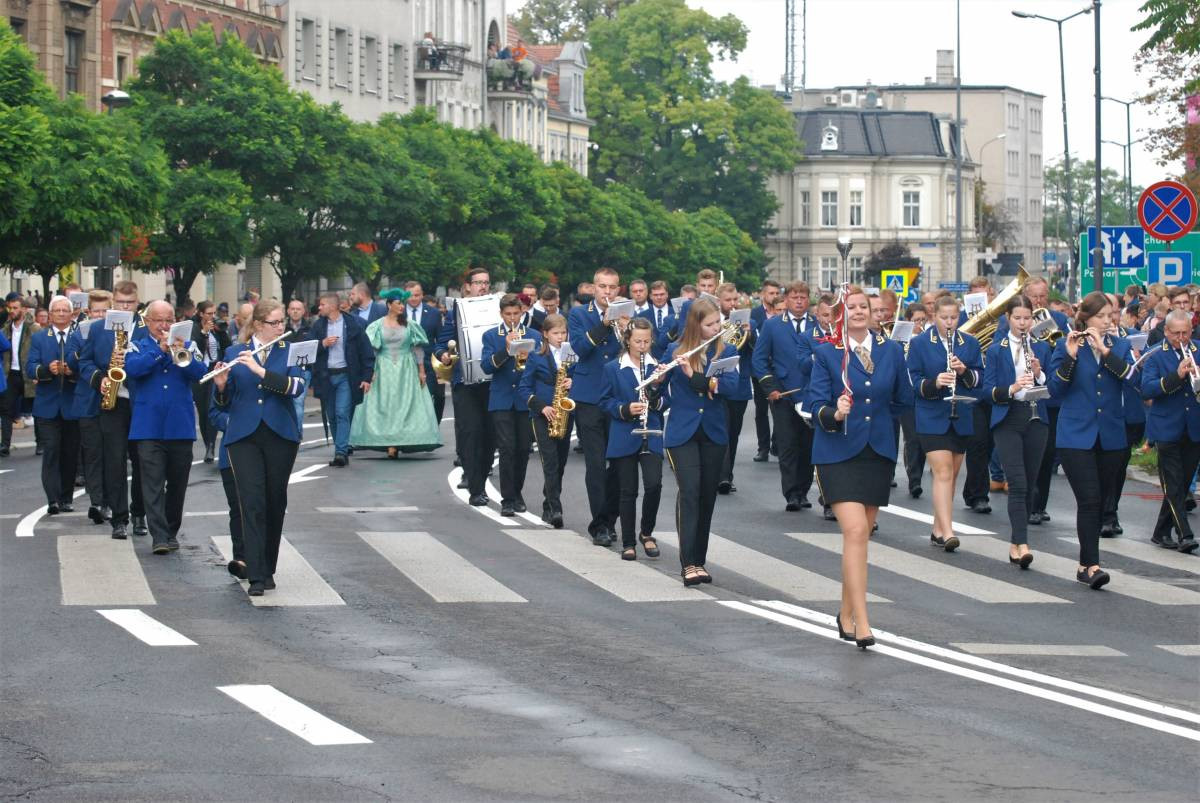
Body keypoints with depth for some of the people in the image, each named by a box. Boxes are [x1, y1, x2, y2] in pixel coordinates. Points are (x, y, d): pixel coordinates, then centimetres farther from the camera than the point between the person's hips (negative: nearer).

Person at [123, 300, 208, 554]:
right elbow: (132, 368, -12)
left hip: (181, 428, 2)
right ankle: (159, 537, -15)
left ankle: (172, 532, 22)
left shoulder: (187, 346, 12)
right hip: (148, 427, -2)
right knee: (153, 484, -10)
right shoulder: (137, 347, 9)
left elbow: (201, 372, -4)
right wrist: (160, 350, -18)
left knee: (177, 484, 9)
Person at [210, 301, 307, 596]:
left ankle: (268, 570, 21)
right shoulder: (234, 353, 8)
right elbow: (224, 401, 8)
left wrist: (260, 370, -21)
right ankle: (256, 576, -15)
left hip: (280, 436, 1)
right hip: (243, 436, -1)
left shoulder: (289, 352, 6)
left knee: (275, 504, 7)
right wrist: (221, 385, -14)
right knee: (252, 502, -11)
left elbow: (296, 386, -12)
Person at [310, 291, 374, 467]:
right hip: (325, 377, 4)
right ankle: (342, 450, 18)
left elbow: (366, 352, -1)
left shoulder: (353, 324, -3)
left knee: (343, 414, -13)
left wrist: (367, 377, -7)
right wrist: (322, 344, -11)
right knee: (332, 416, 7)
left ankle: (341, 452, -17)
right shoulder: (318, 326, 8)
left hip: (346, 375, -4)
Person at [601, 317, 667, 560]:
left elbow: (667, 401, 9)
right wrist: (625, 409, -15)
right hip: (624, 438, -1)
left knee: (653, 484, -15)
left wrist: (656, 398, -13)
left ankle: (646, 532, 8)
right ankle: (628, 543, 13)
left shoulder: (658, 367, 6)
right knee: (628, 491, 2)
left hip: (651, 437, 1)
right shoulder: (613, 369, 2)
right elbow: (605, 401, 3)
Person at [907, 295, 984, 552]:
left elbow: (979, 379, 5)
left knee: (951, 475, 10)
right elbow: (913, 382, -5)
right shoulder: (919, 344, -2)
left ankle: (938, 530, 21)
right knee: (943, 472, -15)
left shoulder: (970, 344, 7)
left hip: (961, 418, 4)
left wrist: (964, 371, -15)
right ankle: (947, 532, -22)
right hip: (932, 418, -4)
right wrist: (935, 382, -23)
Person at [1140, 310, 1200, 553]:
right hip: (1168, 429, -4)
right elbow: (1146, 390, -15)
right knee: (1173, 485, -8)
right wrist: (1177, 376, -26)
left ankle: (1162, 533, 19)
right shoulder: (1155, 356, -3)